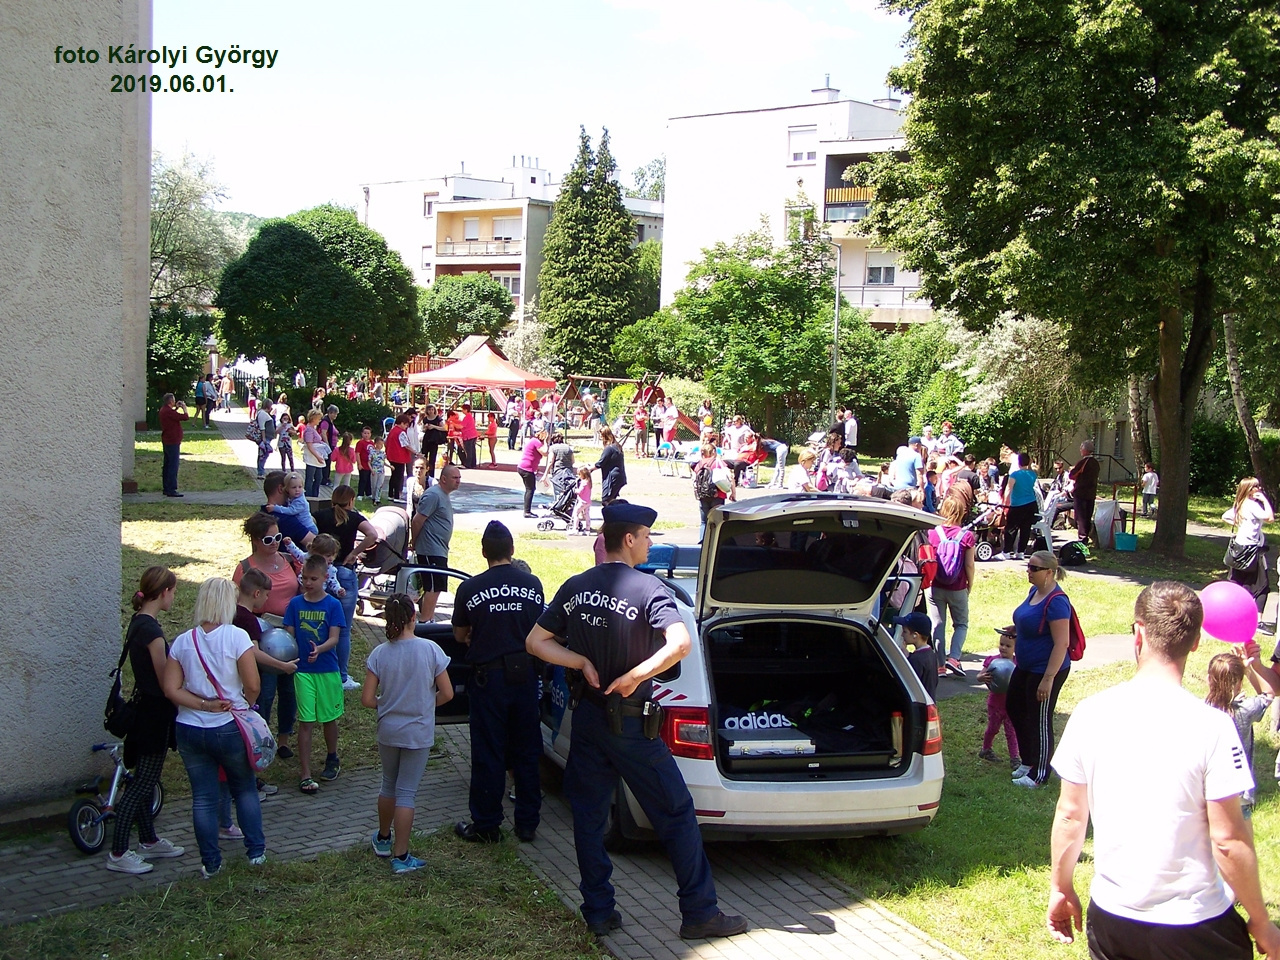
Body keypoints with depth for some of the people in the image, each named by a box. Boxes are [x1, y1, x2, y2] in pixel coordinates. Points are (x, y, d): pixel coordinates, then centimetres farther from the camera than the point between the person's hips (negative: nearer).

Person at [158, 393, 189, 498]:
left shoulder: (164, 410, 10)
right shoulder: (168, 412, -22)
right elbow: (185, 416, -22)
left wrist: (176, 408, 18)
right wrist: (184, 407, -4)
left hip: (166, 441, 11)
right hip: (172, 442, -11)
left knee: (167, 465, 16)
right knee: (173, 466, -9)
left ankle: (166, 488, 23)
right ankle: (171, 489, -11)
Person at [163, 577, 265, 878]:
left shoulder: (182, 642, -2)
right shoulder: (237, 637, -13)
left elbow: (171, 689, -6)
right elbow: (253, 686, -14)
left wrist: (203, 704, -8)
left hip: (190, 730, 3)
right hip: (229, 729, -2)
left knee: (203, 797, 10)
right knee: (245, 789, 17)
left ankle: (210, 863, 17)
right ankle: (256, 850, 23)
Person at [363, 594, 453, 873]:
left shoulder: (379, 654, -9)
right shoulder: (430, 650, -14)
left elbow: (367, 699, -8)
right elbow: (446, 694, -9)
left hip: (388, 731, 3)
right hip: (418, 734, -2)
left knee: (389, 785, 22)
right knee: (406, 792, 4)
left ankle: (383, 839, 39)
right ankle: (400, 856, 7)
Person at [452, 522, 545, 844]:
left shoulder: (470, 588, -9)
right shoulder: (533, 584, -1)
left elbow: (460, 636, 4)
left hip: (489, 676, -3)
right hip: (525, 673, 3)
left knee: (488, 753, 6)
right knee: (527, 751, 12)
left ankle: (486, 826, 13)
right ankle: (527, 823, 19)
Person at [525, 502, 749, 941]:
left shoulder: (575, 588, 3)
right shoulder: (647, 589, -14)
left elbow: (536, 641, 4)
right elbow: (680, 643, -30)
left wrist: (583, 663, -3)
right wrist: (633, 677, -20)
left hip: (587, 719, 5)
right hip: (630, 723, -5)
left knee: (588, 815, 14)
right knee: (677, 814, 5)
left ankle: (598, 912, 19)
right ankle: (700, 913, 10)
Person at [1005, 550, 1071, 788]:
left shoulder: (1056, 601, -23)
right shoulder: (1035, 591, 5)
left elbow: (1062, 643, -25)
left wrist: (1048, 678, -26)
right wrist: (1015, 629, 8)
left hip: (1045, 670, -10)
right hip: (1025, 668, 10)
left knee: (1039, 721, 2)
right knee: (1016, 710, 20)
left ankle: (1039, 775, 16)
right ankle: (1028, 761, 37)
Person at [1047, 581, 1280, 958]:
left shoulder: (1090, 713, -9)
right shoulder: (1211, 726, -18)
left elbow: (1070, 814, -1)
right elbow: (1228, 840, -15)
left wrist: (1061, 889, 13)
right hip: (1194, 926, -3)